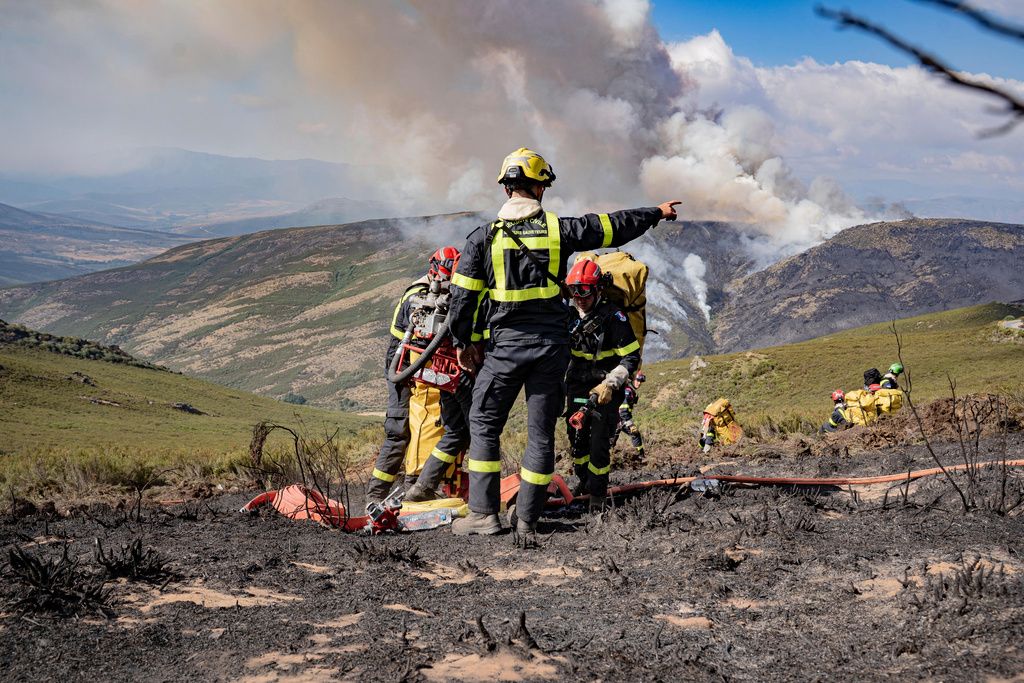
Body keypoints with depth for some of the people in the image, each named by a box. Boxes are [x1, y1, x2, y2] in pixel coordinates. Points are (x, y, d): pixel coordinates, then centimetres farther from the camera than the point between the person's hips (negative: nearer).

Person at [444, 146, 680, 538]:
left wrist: (462, 342, 11)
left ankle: (483, 514, 3)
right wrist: (657, 213, 28)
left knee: (484, 425, 10)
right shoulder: (558, 229, -1)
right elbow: (613, 227, 11)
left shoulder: (484, 236, -3)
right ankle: (527, 521, 10)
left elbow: (463, 295, -3)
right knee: (541, 432, 8)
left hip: (506, 344, -1)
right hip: (552, 344, 1)